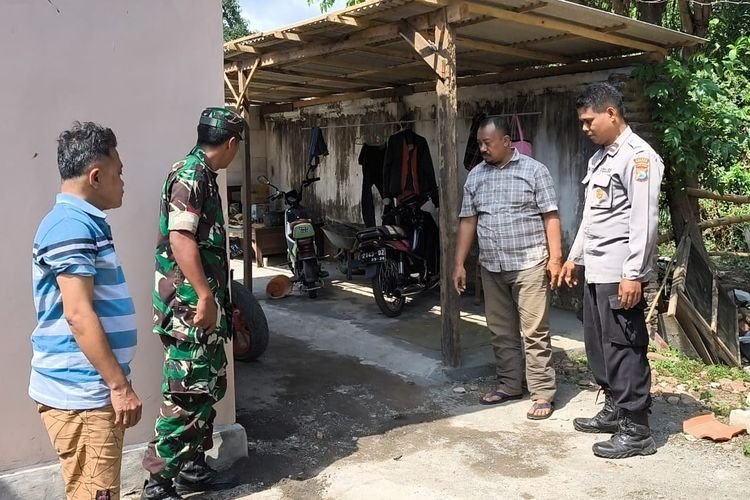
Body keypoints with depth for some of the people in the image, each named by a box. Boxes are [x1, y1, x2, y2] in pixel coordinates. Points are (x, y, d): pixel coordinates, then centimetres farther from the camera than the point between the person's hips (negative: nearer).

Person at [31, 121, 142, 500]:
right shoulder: (72, 226, -17)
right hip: (80, 392, -10)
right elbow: (78, 314, -24)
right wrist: (120, 385, -21)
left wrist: (114, 383, 25)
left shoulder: (83, 223, 15)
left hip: (90, 388, 10)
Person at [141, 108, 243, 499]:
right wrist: (204, 297, -25)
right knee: (186, 395, -4)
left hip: (203, 302, 10)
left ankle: (192, 467, 27)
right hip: (190, 305, -10)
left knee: (210, 387, 16)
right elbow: (180, 238, -24)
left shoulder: (202, 174, 16)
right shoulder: (190, 174, -14)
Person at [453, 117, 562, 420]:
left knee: (535, 332, -2)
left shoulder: (534, 170, -3)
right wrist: (459, 264, 7)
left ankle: (543, 393, 7)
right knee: (501, 332, 12)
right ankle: (509, 385, 26)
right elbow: (467, 221, 10)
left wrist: (555, 258, -12)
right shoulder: (475, 176, 10)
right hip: (491, 268, 5)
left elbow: (550, 217, -5)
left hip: (529, 265, -5)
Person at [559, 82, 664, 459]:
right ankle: (615, 410, 30)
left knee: (624, 349, -3)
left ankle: (636, 430, 7)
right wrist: (574, 256, 24)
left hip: (619, 274, -9)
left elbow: (644, 220, -19)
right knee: (598, 345, 16)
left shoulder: (637, 156, -12)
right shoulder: (600, 157, 18)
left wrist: (633, 274, -22)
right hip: (596, 271, 10)